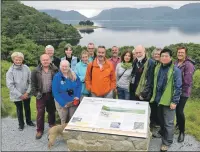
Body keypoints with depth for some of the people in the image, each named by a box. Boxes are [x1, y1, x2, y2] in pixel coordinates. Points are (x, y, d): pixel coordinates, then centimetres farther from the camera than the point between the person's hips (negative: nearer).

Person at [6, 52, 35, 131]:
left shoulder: (26, 68, -10)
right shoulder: (10, 71, -15)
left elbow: (30, 81, -5)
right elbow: (10, 85, -15)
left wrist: (27, 92, -11)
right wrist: (20, 95, -15)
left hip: (27, 94, 2)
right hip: (16, 95, -2)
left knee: (27, 108, 19)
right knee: (19, 110, 15)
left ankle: (29, 121, 42)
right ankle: (21, 124, 36)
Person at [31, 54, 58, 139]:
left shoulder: (54, 70, -2)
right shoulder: (36, 71, -3)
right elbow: (33, 83, 1)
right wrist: (35, 93, -5)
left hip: (51, 94, 1)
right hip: (41, 95, -1)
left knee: (51, 111, 16)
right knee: (40, 113, 2)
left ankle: (52, 125, 38)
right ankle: (39, 130, 16)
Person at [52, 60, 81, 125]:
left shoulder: (74, 76, -2)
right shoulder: (56, 77, -13)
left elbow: (79, 85, 4)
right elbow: (55, 92, -14)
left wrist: (77, 96, -10)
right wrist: (63, 103, -18)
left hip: (73, 102, 3)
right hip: (62, 103, -3)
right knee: (64, 121, 11)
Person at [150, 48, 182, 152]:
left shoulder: (175, 70, -13)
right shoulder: (158, 68, 5)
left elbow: (178, 87, -13)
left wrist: (174, 101, -15)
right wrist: (154, 96, 15)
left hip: (169, 100, -6)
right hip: (159, 99, 6)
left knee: (168, 122, 4)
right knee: (160, 119, 23)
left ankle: (166, 142, 18)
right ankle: (162, 132, 46)